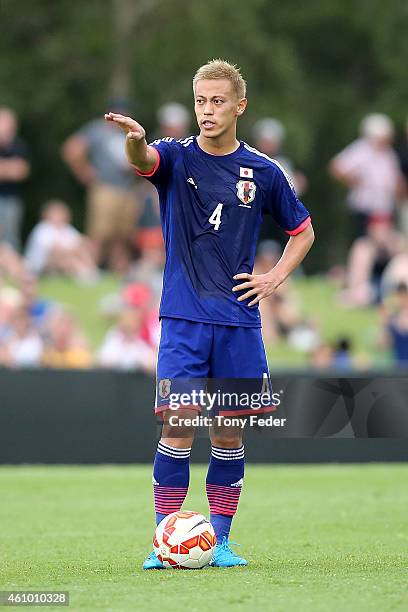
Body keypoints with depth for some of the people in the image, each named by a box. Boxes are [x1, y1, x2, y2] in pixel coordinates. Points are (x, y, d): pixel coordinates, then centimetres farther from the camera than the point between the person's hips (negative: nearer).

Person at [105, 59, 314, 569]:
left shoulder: (263, 172, 5)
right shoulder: (177, 157, -1)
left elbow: (302, 231, 19)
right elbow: (144, 160, -26)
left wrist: (274, 278, 3)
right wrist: (135, 141, -50)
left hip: (239, 320, 2)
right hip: (183, 318, -2)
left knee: (229, 432, 4)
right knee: (179, 424, -10)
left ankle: (220, 541, 15)